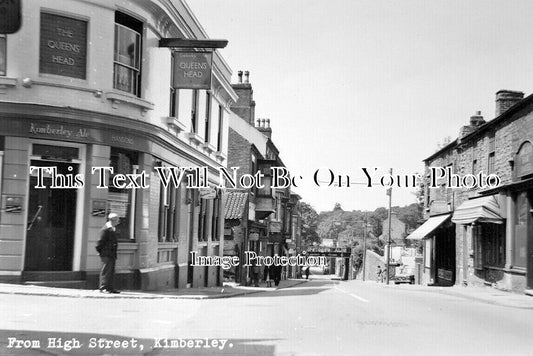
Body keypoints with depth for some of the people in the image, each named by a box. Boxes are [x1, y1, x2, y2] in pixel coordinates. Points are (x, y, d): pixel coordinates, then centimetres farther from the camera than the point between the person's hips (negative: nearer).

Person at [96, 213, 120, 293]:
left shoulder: (113, 229, 15)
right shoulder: (105, 229, -14)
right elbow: (101, 241, -14)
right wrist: (100, 251, -12)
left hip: (112, 254, 9)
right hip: (106, 254, -9)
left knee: (111, 271, 10)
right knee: (105, 271, -6)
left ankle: (111, 288, 15)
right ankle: (103, 288, -1)